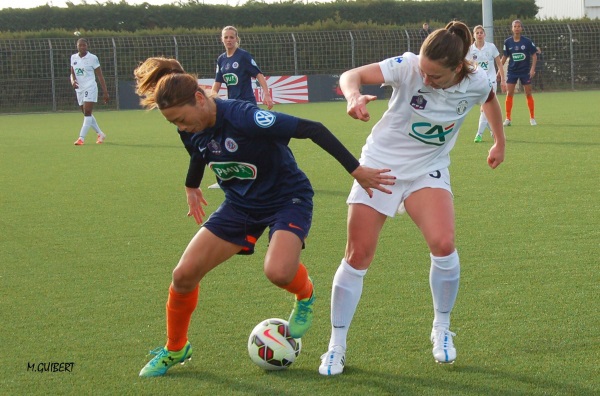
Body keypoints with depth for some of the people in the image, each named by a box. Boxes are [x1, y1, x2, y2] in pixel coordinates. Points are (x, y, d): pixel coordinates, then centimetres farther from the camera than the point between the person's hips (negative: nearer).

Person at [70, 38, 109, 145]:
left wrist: (105, 92, -6)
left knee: (87, 112, -15)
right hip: (79, 89, 6)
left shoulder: (93, 58, -5)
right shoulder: (73, 58, 9)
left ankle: (81, 138, -19)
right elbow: (72, 73, 15)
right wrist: (73, 81, -10)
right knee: (87, 114, 12)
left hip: (90, 88, -6)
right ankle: (100, 134, 28)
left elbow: (100, 76, -4)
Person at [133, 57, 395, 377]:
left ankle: (304, 296, 5)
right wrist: (191, 186, 36)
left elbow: (312, 129, -29)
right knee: (184, 275, -5)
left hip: (288, 198, -6)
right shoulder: (192, 132, -9)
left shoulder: (242, 117, -32)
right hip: (240, 204, 6)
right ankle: (175, 350, 20)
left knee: (278, 271, -34)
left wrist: (356, 170, -29)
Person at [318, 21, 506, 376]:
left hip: (428, 172, 1)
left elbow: (490, 100, 10)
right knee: (358, 257, -4)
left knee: (443, 244, -22)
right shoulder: (407, 67, -24)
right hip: (380, 165, -1)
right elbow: (352, 75, -29)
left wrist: (500, 142, 23)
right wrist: (354, 96, -52)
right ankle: (336, 347, 11)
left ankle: (442, 330, 3)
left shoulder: (476, 83, -15)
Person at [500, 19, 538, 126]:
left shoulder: (527, 41, -6)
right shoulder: (508, 42, 0)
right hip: (512, 71, 1)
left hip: (525, 71, -1)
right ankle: (508, 119, 1)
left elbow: (534, 55, -1)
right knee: (509, 94, -5)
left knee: (528, 94, 3)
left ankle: (532, 118, 13)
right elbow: (504, 57, 9)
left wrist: (533, 68, -11)